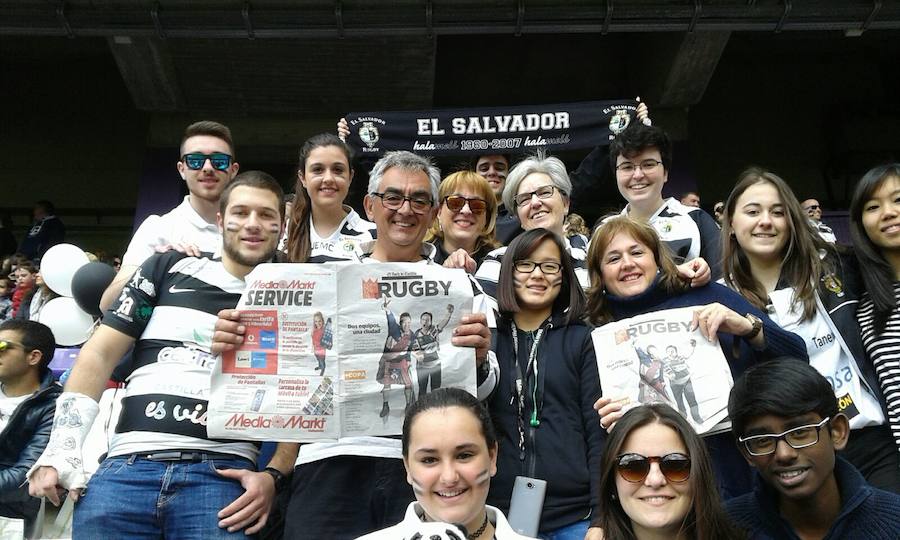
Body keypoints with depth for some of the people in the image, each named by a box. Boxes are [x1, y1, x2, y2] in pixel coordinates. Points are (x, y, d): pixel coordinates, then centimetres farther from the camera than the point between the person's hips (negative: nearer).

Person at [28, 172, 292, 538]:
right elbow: (100, 355, 9)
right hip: (127, 467, 1)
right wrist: (61, 450, 0)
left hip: (222, 473, -1)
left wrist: (273, 475, -9)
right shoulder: (168, 269, 12)